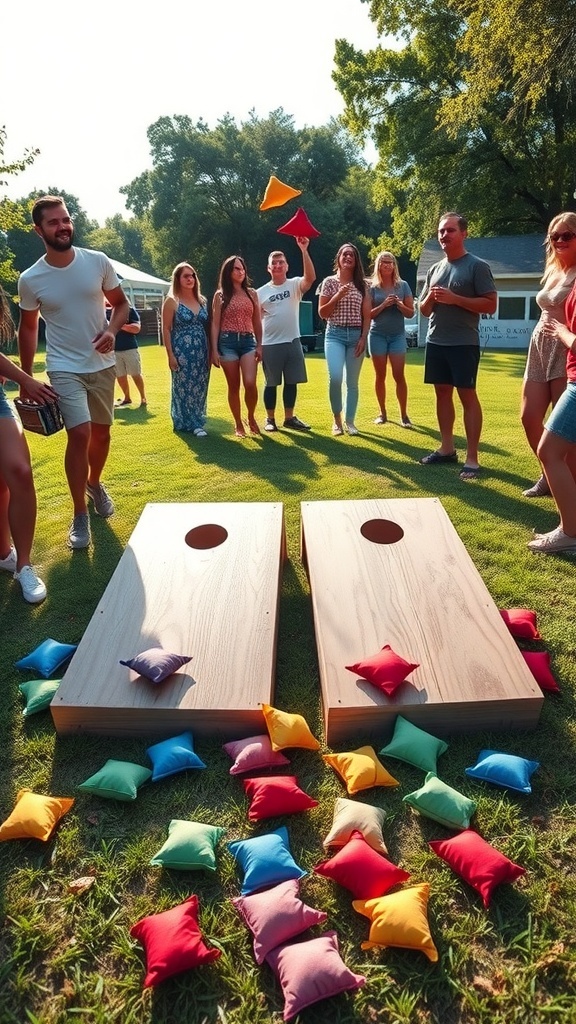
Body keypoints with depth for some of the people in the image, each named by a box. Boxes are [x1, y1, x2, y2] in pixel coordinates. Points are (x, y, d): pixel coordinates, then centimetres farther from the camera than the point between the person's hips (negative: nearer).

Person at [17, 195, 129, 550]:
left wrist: (112, 330, -14)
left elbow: (121, 303, 7)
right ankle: (80, 516, -3)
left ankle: (94, 483, 43)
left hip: (103, 365, 3)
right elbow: (28, 328, 5)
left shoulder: (98, 262, -5)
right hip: (64, 369, -3)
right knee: (80, 434, -16)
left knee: (102, 431, 13)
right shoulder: (30, 279, -8)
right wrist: (26, 378, 5)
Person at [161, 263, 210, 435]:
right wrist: (170, 355, -13)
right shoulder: (171, 301, -4)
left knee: (200, 388, 7)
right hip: (182, 352, -5)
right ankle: (185, 423, 10)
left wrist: (210, 352, 8)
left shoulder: (202, 301, 11)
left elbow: (207, 327, 13)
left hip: (201, 352, 5)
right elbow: (166, 329, -7)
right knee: (183, 388, 1)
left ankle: (196, 421, 18)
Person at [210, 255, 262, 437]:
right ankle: (238, 424, 15)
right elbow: (215, 324, 2)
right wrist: (214, 350, -5)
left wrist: (260, 345, 5)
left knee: (250, 383, -15)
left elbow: (257, 322, 13)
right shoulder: (220, 295, 5)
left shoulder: (252, 294, 12)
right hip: (227, 342, -1)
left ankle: (251, 418, 9)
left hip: (248, 341, 1)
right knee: (233, 386, 2)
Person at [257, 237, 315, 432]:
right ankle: (270, 419, 17)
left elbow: (311, 277, -18)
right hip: (270, 344, -1)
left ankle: (289, 418, 19)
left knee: (291, 382, 8)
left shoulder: (295, 285, 3)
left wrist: (304, 250, -26)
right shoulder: (261, 292, 4)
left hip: (292, 341, 1)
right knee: (271, 384, 6)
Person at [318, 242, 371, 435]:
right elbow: (322, 313, 1)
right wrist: (337, 296, -11)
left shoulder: (362, 285, 8)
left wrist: (363, 338, -4)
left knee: (352, 382, 4)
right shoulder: (329, 282, 4)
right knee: (335, 377, -20)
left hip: (356, 335, 2)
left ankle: (349, 421, 15)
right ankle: (336, 418, -1)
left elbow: (367, 315, 6)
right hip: (335, 335, -2)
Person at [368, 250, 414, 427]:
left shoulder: (403, 286, 4)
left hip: (397, 335, 0)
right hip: (377, 335, 0)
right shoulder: (372, 288, 2)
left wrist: (399, 305, -14)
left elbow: (411, 313, 5)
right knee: (380, 376, 4)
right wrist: (384, 305, -15)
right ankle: (382, 412, 14)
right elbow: (368, 314, -1)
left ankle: (404, 414, 1)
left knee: (399, 376, -5)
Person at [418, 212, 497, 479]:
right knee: (442, 393, 9)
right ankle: (447, 448, 18)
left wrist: (455, 299, -17)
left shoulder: (477, 266, -4)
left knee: (467, 396, -6)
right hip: (435, 342, 7)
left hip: (464, 344, -6)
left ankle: (472, 458, -3)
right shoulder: (434, 269, 14)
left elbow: (491, 305, -10)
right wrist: (430, 298, -5)